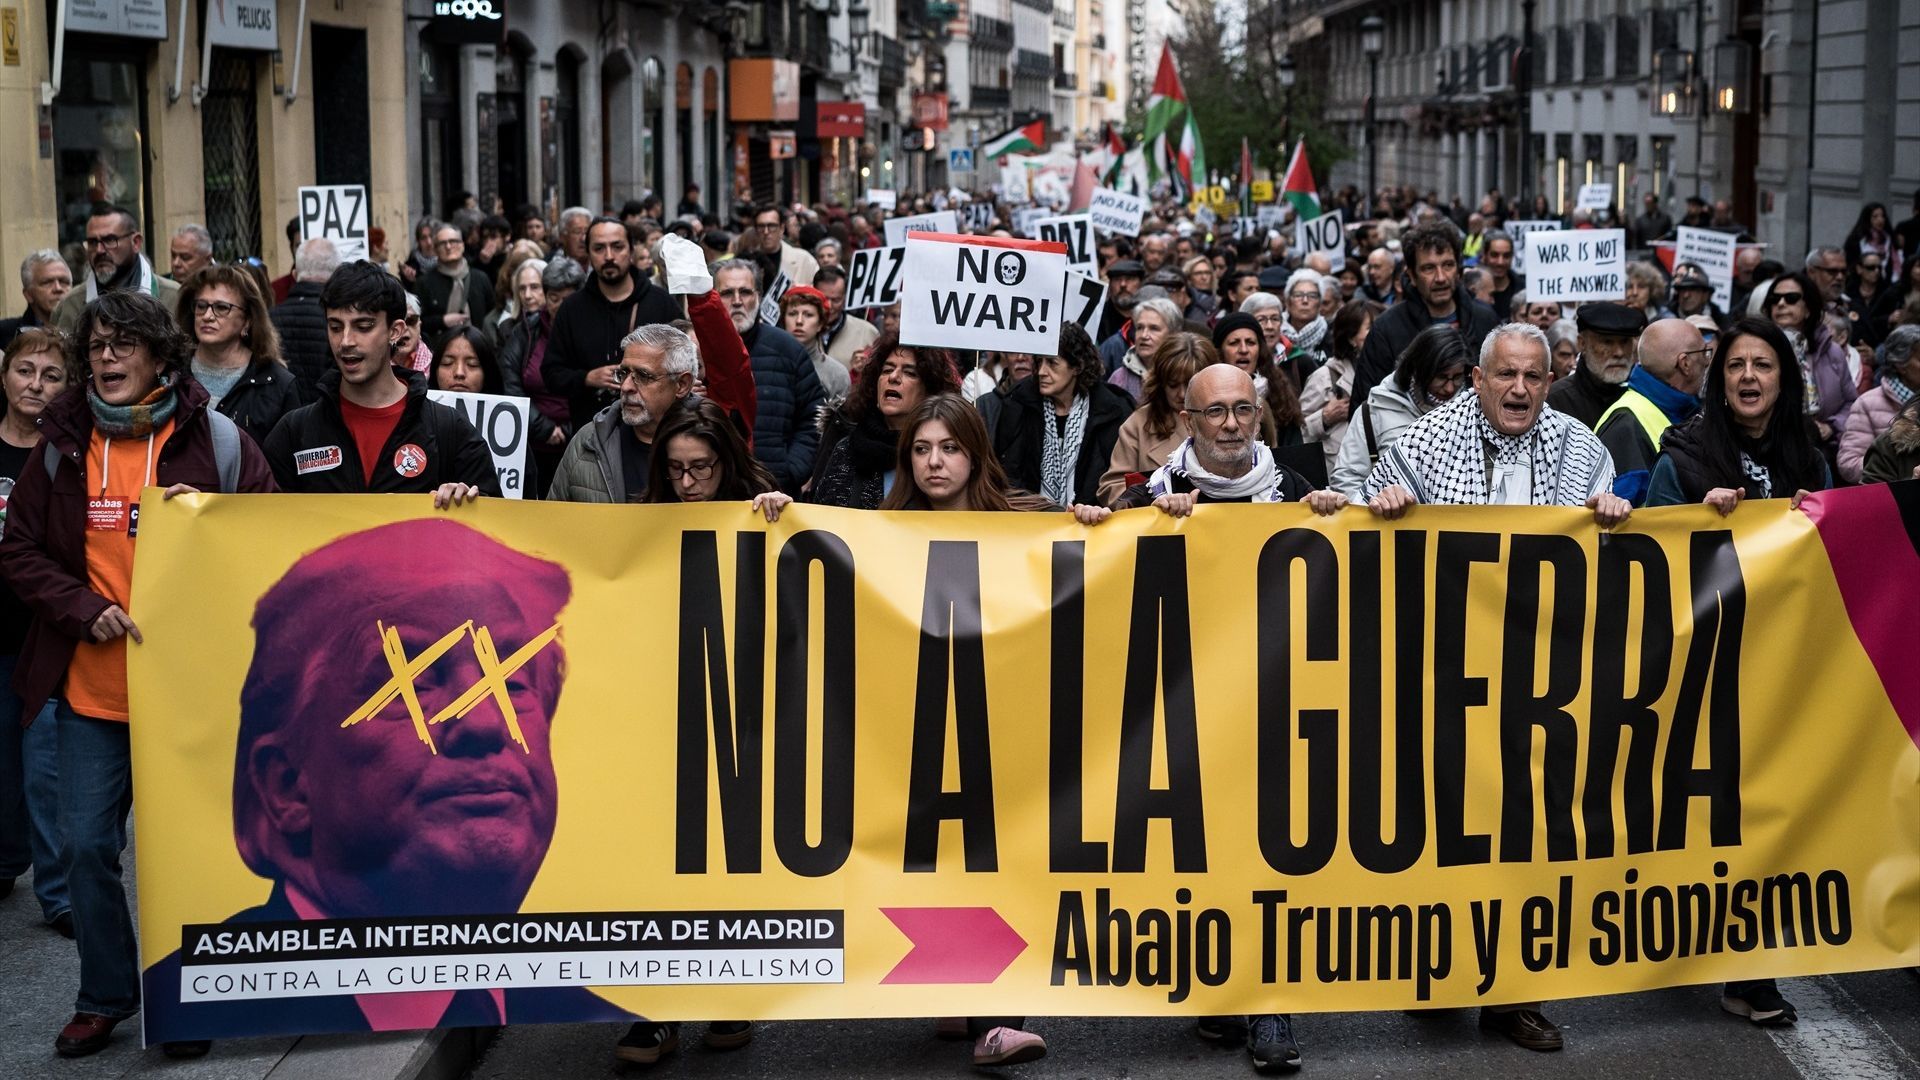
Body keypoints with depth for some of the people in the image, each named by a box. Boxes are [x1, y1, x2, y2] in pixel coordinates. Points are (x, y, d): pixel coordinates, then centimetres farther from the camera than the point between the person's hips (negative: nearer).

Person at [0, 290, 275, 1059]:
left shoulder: (214, 440, -4)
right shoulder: (63, 445, 4)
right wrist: (86, 610, -8)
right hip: (92, 687, 2)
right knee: (86, 844, 6)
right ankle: (105, 996, 23)